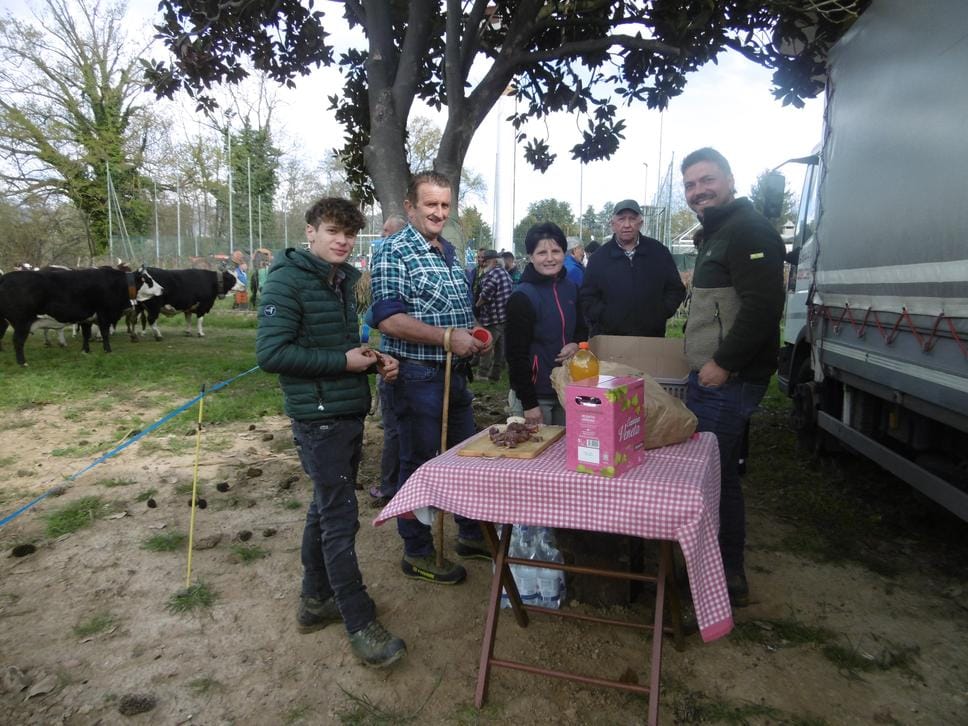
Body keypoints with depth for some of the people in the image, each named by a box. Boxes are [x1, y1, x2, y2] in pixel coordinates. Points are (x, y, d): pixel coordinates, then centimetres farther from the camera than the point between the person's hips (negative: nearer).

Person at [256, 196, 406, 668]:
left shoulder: (342, 280, 13)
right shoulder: (287, 280, -12)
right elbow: (271, 353, -20)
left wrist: (374, 360, 3)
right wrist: (342, 361, -18)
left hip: (349, 411, 9)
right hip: (318, 416, -9)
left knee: (326, 508, 17)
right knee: (340, 519, -2)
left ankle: (315, 601, 33)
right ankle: (360, 624, 9)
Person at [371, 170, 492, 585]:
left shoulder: (450, 252, 13)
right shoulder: (394, 252, -12)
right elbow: (388, 318, -22)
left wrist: (473, 336, 4)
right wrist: (447, 338, -24)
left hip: (456, 373, 8)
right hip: (418, 376, -8)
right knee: (419, 463, 4)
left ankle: (472, 535, 36)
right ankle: (417, 553, 21)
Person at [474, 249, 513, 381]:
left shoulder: (492, 273, -15)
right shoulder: (506, 273, 15)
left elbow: (485, 295, -20)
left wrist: (477, 305, -1)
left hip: (493, 317, -9)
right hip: (505, 315, 9)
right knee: (500, 346, 12)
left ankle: (483, 373, 2)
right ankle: (495, 373, 19)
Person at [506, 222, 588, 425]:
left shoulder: (571, 289, 5)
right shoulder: (522, 297, -14)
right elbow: (516, 354, -14)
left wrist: (576, 344, -6)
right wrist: (529, 403, -15)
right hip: (534, 394, -6)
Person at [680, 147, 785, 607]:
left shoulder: (749, 230, -13)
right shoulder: (716, 233, 20)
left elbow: (763, 306, -24)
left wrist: (722, 363, -20)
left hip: (727, 380, -10)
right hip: (710, 377, 10)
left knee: (716, 475, -4)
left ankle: (730, 579, 10)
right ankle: (723, 567, 30)